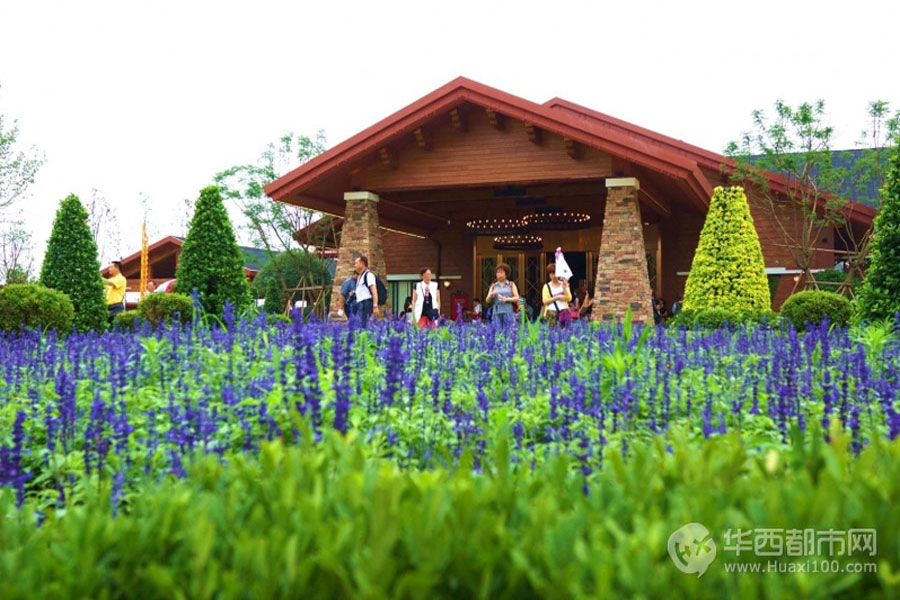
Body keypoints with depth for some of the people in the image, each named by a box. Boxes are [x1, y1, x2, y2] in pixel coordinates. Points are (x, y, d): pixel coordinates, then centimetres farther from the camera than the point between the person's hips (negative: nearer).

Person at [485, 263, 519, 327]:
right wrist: (491, 295, -10)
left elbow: (517, 298, 3)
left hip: (508, 312, -1)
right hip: (496, 313, 1)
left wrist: (507, 299, -13)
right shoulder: (493, 286, 15)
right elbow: (487, 301, 10)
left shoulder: (511, 285, 10)